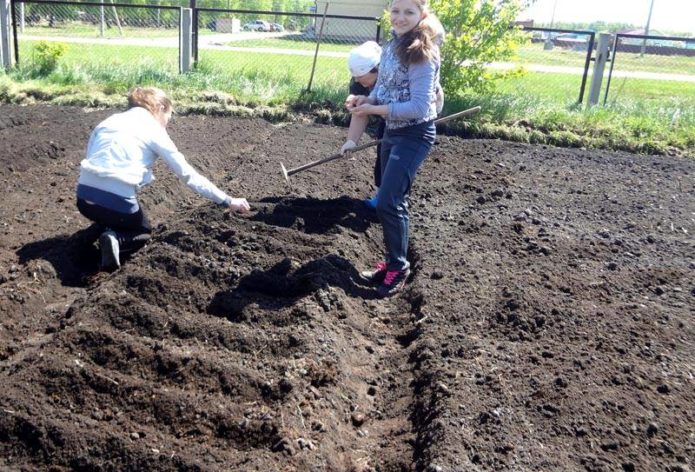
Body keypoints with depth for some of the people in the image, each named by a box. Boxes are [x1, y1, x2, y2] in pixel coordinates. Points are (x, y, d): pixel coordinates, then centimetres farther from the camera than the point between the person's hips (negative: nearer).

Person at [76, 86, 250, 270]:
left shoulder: (109, 120, 19)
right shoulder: (154, 131, 4)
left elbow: (93, 158, 19)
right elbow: (188, 175, 1)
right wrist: (227, 201, 5)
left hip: (84, 196, 6)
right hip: (117, 200, -5)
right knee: (144, 232, 25)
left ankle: (111, 231, 6)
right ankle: (117, 240, -4)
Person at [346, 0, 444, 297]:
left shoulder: (421, 54, -19)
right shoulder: (391, 47, 6)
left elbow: (419, 107, -24)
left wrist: (374, 110, -21)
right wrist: (367, 100, -6)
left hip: (414, 135, -8)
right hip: (392, 131, 8)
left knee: (388, 202, -11)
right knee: (393, 201, 14)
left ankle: (399, 267, 6)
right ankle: (393, 261, 27)